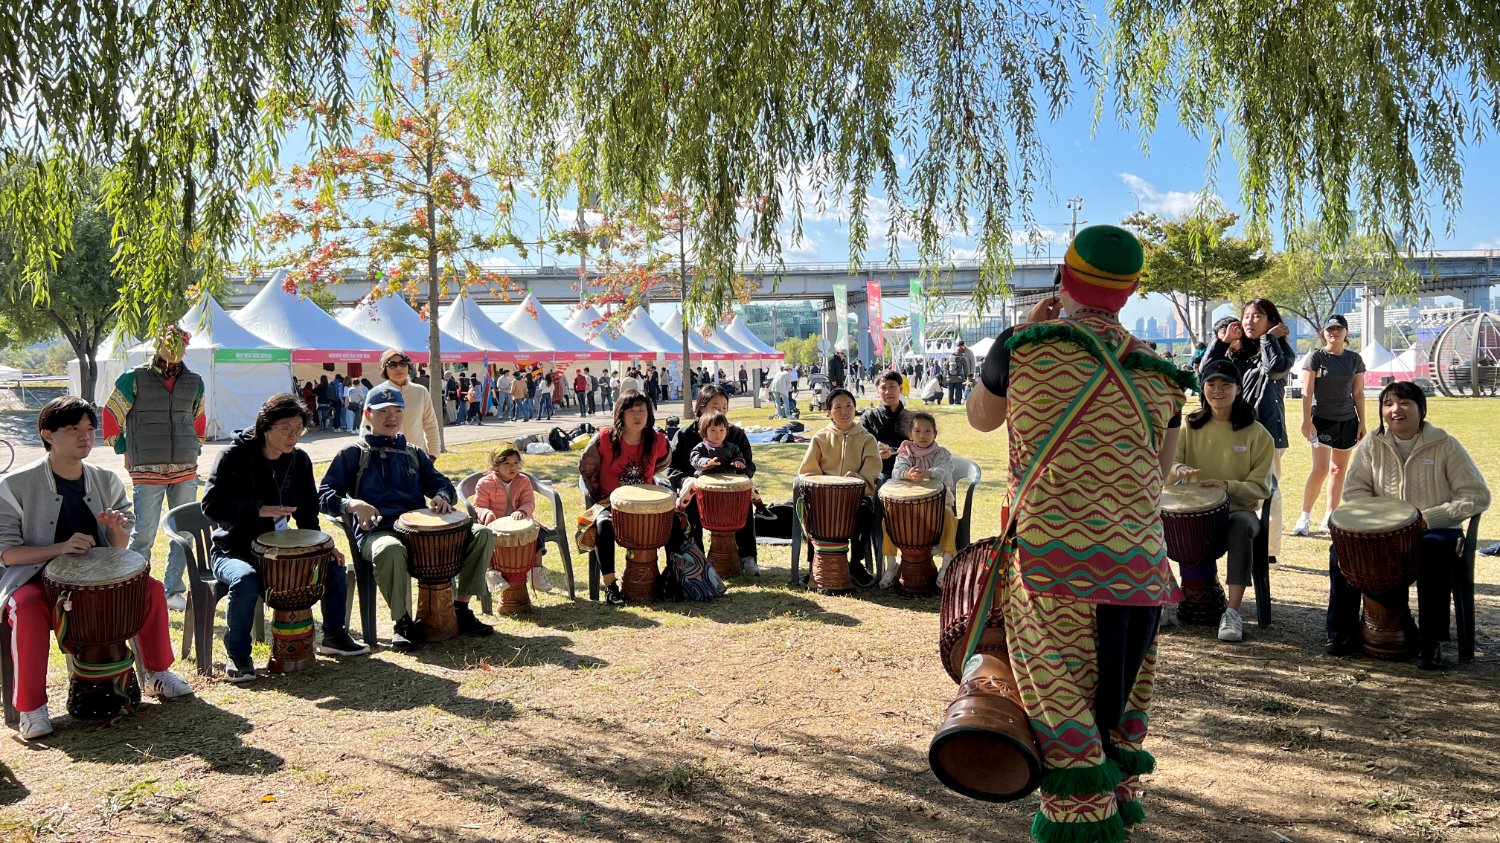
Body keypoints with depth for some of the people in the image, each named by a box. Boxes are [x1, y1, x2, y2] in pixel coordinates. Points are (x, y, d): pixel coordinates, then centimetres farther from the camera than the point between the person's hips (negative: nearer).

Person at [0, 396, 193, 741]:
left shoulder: (106, 480, 2)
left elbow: (119, 548, 6)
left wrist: (117, 528, -19)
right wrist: (61, 548, -30)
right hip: (37, 576, -4)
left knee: (151, 588, -15)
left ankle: (158, 674, 4)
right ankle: (31, 709, -22)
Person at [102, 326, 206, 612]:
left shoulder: (194, 382, 10)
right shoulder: (135, 379, -2)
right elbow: (110, 415, 3)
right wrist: (124, 451, 3)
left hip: (186, 472, 4)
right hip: (147, 472, -4)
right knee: (143, 535, -3)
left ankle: (173, 591, 18)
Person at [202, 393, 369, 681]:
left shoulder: (299, 460, 2)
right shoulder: (234, 457, -14)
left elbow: (307, 512, 7)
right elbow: (211, 505, -22)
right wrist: (259, 510, -33)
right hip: (233, 551, -5)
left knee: (333, 565, -7)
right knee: (246, 581, -36)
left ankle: (333, 636, 12)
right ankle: (237, 656, -16)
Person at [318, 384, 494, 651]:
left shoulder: (414, 454, 25)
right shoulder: (353, 453, 11)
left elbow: (442, 483, 24)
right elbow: (324, 494, 2)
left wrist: (442, 496, -3)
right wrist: (353, 504, -20)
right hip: (376, 532, -5)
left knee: (481, 534, -14)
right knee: (391, 550, -43)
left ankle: (461, 609, -5)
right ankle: (403, 622, -23)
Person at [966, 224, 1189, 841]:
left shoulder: (1024, 346, -4)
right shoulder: (1158, 371, 8)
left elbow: (980, 417, 14)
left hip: (1051, 552, -4)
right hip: (1139, 558, 5)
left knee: (1060, 692, 5)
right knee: (1123, 683, 20)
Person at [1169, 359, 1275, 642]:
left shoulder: (1257, 434, 2)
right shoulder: (1190, 426, 9)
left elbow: (1260, 488, -2)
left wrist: (1227, 486, -23)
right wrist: (1179, 470, -31)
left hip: (1239, 509, -1)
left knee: (1241, 525, -38)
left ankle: (1233, 612, -35)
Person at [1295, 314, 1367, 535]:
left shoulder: (1355, 359, 8)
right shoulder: (1316, 357, -3)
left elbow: (1358, 393, 12)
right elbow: (1307, 391, -7)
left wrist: (1362, 423, 8)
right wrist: (1307, 421, -14)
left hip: (1347, 420, 4)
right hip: (1322, 419, -4)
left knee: (1339, 469, 6)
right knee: (1320, 469, -13)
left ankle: (1329, 518, 13)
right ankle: (1304, 517, -3)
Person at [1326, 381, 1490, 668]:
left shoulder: (1444, 445, -6)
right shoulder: (1372, 444, 3)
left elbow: (1477, 497, -9)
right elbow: (1355, 490, 7)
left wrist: (1428, 518, -20)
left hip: (1436, 530, -3)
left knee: (1433, 551, -37)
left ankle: (1430, 641, -23)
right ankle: (1343, 630, -8)